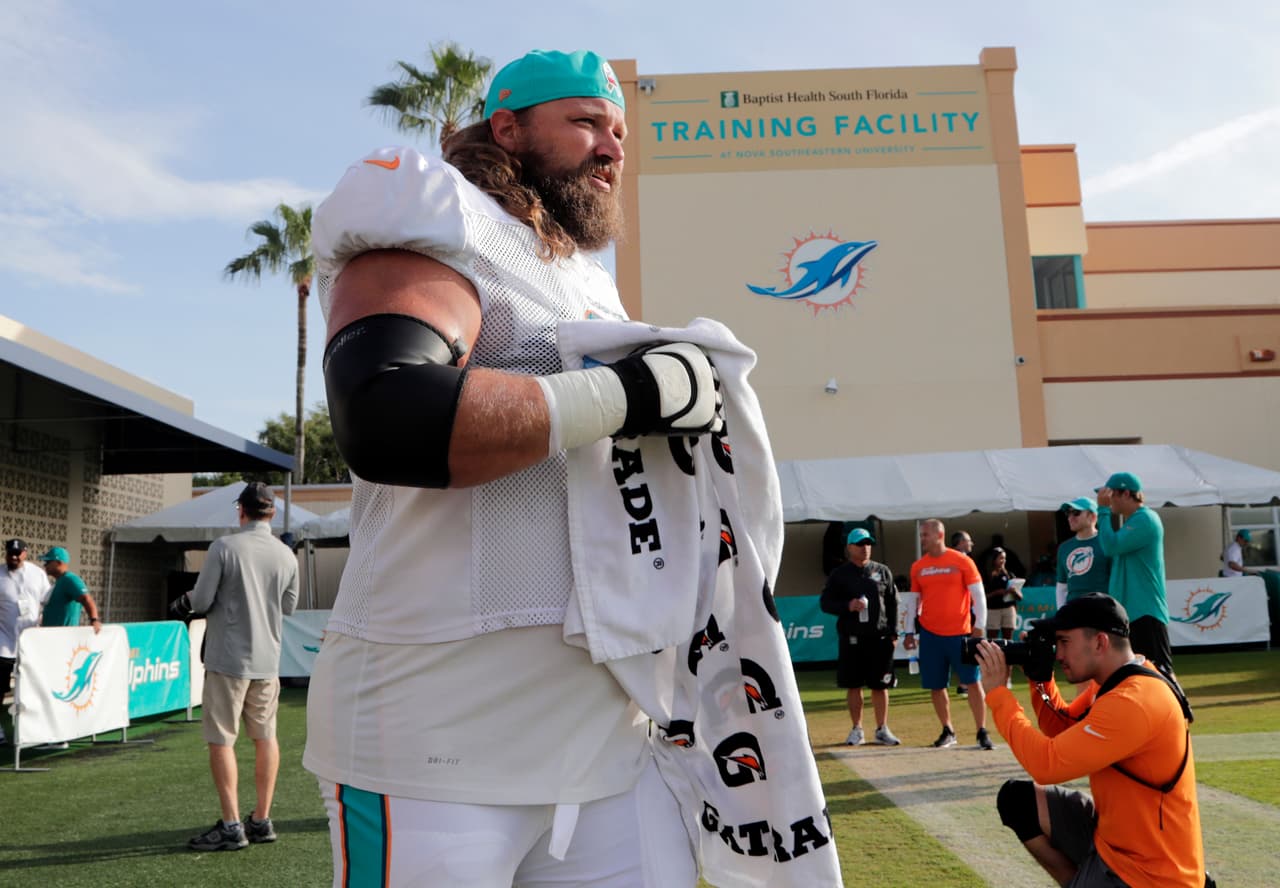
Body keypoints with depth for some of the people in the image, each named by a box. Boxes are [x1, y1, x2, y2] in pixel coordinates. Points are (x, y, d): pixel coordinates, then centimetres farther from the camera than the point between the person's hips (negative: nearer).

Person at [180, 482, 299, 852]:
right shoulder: (286, 555, 2)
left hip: (228, 658, -4)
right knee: (265, 738, 13)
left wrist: (185, 601, 12)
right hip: (267, 659, 5)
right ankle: (262, 820, 20)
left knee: (221, 740, 3)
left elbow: (202, 601, -9)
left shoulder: (224, 547, -11)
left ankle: (231, 826, 2)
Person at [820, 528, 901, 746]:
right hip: (851, 639, -1)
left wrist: (893, 633, 2)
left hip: (880, 638, 1)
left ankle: (882, 729, 15)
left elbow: (893, 604, 9)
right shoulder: (839, 574, 4)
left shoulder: (882, 572, 9)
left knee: (880, 686, 4)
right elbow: (825, 602, 2)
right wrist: (847, 606, -15)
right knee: (853, 686, 5)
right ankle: (857, 730, 16)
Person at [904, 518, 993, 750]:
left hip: (960, 633, -3)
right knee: (936, 686, 6)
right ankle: (948, 731, 19)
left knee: (972, 682, -1)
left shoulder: (961, 561, -4)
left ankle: (982, 732, 7)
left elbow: (978, 595, -3)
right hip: (930, 634, 3)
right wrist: (909, 632, 9)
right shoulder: (918, 567, 7)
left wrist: (979, 626, -9)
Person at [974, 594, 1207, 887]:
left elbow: (1046, 765, -28)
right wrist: (1041, 681, -1)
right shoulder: (1116, 682, 2)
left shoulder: (1133, 702, -28)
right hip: (1112, 838, 9)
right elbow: (1065, 734, 15)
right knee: (1017, 799, 4)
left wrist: (997, 691, -21)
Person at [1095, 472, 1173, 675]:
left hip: (1145, 612, -10)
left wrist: (1103, 509, -15)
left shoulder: (1145, 519, -14)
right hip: (1127, 611, 10)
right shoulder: (1131, 522, 15)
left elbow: (1111, 546, -22)